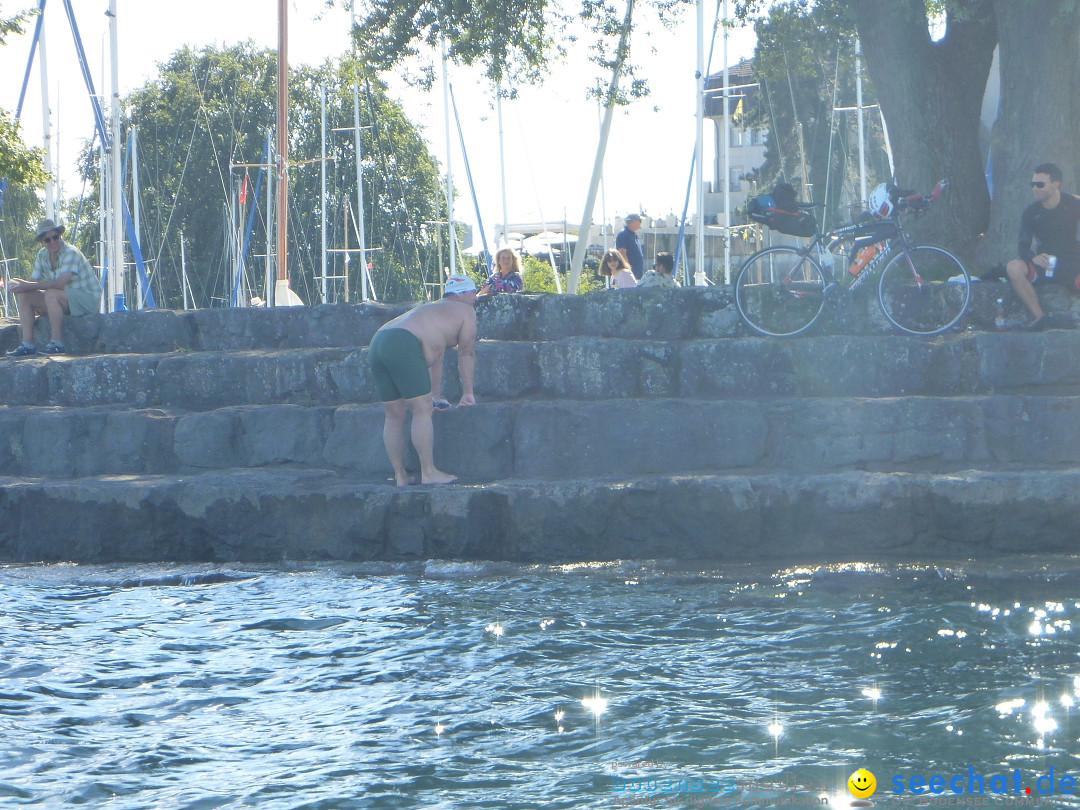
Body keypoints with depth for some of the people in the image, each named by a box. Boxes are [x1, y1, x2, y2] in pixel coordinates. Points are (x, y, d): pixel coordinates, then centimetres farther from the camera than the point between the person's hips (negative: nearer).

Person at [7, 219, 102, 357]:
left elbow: (60, 283, -31)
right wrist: (19, 284, -18)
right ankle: (28, 345, -10)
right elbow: (33, 281, 5)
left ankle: (57, 344, -30)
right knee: (24, 296, -5)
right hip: (64, 300, 8)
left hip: (88, 299, -8)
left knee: (51, 294, -34)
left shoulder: (71, 253, -20)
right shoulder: (42, 255, 5)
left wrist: (27, 286, -32)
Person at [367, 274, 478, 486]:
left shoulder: (435, 310, 38)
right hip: (402, 345, -9)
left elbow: (435, 357, 44)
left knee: (393, 415, 10)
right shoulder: (465, 312, 14)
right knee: (422, 410, -5)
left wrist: (437, 396, 48)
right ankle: (428, 472, -7)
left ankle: (400, 476, 12)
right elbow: (466, 354, 15)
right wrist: (468, 393, 23)